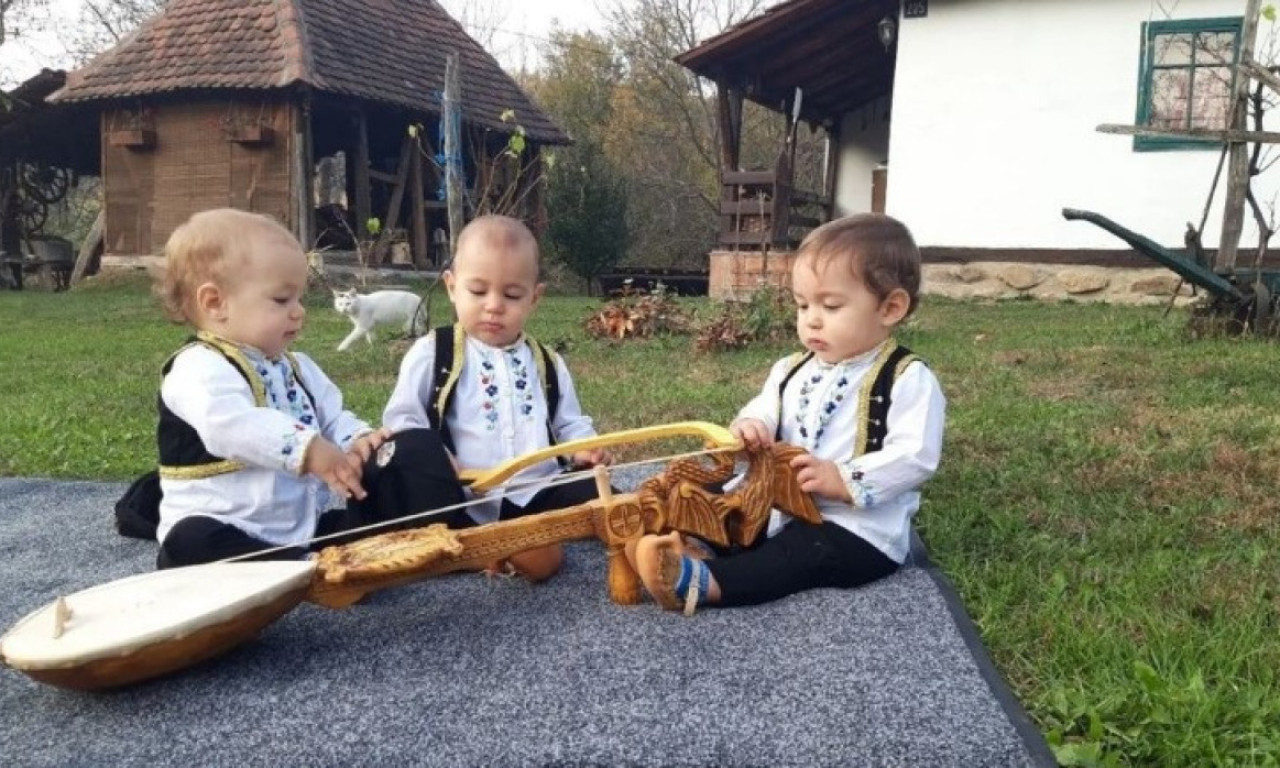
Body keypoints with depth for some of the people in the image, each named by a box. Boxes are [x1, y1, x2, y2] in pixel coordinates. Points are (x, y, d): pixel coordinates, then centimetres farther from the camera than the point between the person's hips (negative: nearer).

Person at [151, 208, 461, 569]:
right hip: (231, 537, -6)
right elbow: (230, 425, -32)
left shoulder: (297, 368, 17)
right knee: (196, 543, -39)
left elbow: (333, 419, 17)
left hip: (309, 529, 7)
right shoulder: (200, 367, -12)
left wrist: (358, 440, -7)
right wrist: (308, 448, -41)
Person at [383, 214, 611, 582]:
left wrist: (584, 447, 0)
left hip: (541, 492, 3)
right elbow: (401, 420, 2)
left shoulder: (547, 364, 16)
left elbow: (570, 424, 24)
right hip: (467, 501, -3)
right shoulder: (430, 354, 5)